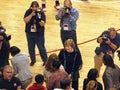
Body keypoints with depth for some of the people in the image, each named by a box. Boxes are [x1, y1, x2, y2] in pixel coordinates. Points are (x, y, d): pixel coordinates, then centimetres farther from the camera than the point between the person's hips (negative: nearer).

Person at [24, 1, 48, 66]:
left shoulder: (41, 13, -9)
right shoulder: (28, 12, -3)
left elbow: (43, 24, -14)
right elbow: (26, 21, -13)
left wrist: (39, 19, -34)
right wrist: (31, 15, -23)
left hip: (39, 34, -2)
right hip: (30, 34, 2)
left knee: (41, 48, 2)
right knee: (31, 48, 11)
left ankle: (45, 60, 17)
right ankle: (33, 60, 29)